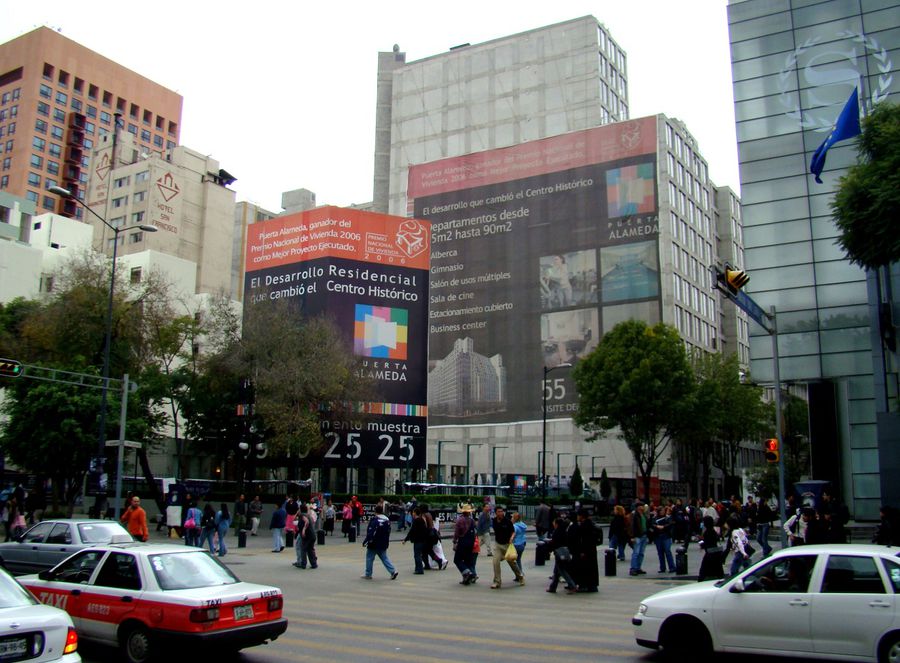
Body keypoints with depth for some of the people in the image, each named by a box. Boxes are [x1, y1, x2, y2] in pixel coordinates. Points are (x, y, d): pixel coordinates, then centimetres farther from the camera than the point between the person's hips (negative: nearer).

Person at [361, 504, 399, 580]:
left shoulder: (374, 520, -18)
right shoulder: (387, 520, 7)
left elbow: (370, 533, -20)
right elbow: (388, 532, 15)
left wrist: (365, 542, -13)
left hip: (374, 544, -7)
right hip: (384, 544, 7)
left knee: (369, 558, 8)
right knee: (384, 558, 13)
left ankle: (368, 574, 15)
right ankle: (393, 571, 0)